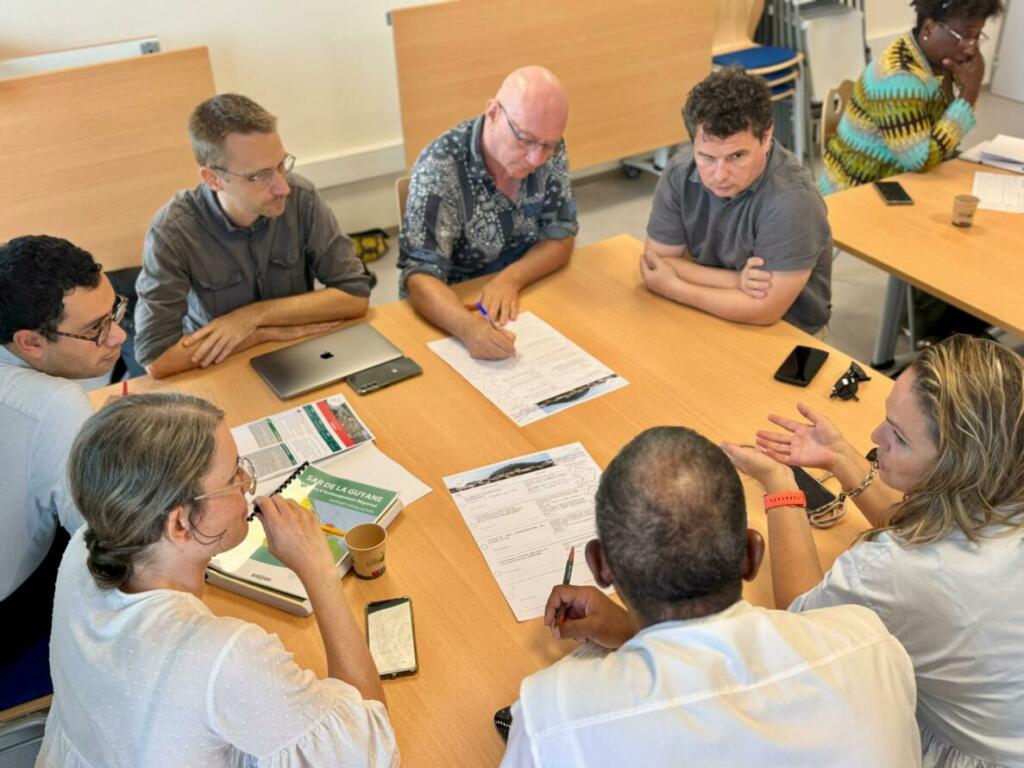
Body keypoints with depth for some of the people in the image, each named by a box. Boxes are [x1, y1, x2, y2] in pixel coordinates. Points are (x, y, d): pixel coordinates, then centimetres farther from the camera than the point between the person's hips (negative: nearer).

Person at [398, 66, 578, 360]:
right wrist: (468, 327, -47)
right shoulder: (439, 169, -23)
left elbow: (560, 236, -3)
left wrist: (510, 279, -22)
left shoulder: (550, 153, -9)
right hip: (455, 307, -3)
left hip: (526, 297, 4)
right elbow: (420, 276, -27)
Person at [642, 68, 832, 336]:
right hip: (709, 313, 5)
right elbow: (656, 264, -7)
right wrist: (734, 281, -20)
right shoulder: (679, 173, -11)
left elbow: (763, 311, -25)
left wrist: (673, 289, -16)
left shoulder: (791, 201, -25)